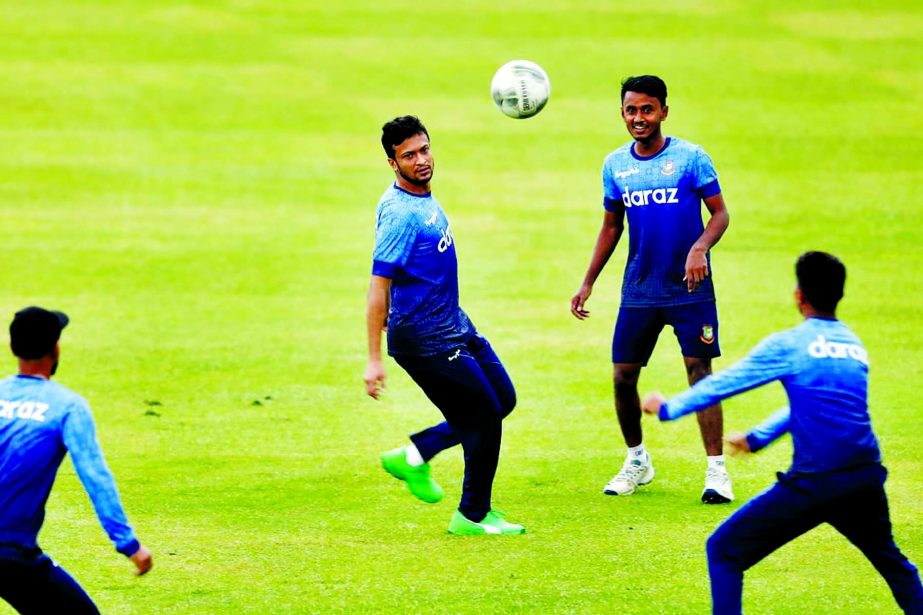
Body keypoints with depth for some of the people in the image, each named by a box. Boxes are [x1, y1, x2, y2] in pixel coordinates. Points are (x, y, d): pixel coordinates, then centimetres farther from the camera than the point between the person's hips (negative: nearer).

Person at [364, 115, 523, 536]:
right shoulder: (400, 213, -23)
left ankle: (414, 455, 20)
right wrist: (374, 359, -28)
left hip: (456, 326, 9)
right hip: (427, 341, -9)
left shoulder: (425, 198, 6)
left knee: (503, 400, 15)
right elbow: (378, 285, -25)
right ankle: (473, 516, 15)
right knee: (486, 415, -1)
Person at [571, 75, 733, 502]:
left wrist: (700, 248, -24)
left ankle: (716, 470, -6)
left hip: (690, 288, -4)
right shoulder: (615, 165, 5)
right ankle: (637, 460, 24)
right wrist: (587, 283, 12)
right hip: (638, 290, 4)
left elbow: (720, 213, -4)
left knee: (699, 370, -9)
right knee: (622, 376, 3)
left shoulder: (690, 158, -7)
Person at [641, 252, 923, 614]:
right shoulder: (855, 346, 17)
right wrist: (757, 438, 43)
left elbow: (724, 384, 7)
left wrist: (668, 408, 22)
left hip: (814, 483, -6)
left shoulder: (789, 344, -1)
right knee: (888, 558, 31)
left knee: (724, 551, 4)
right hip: (866, 479, 6)